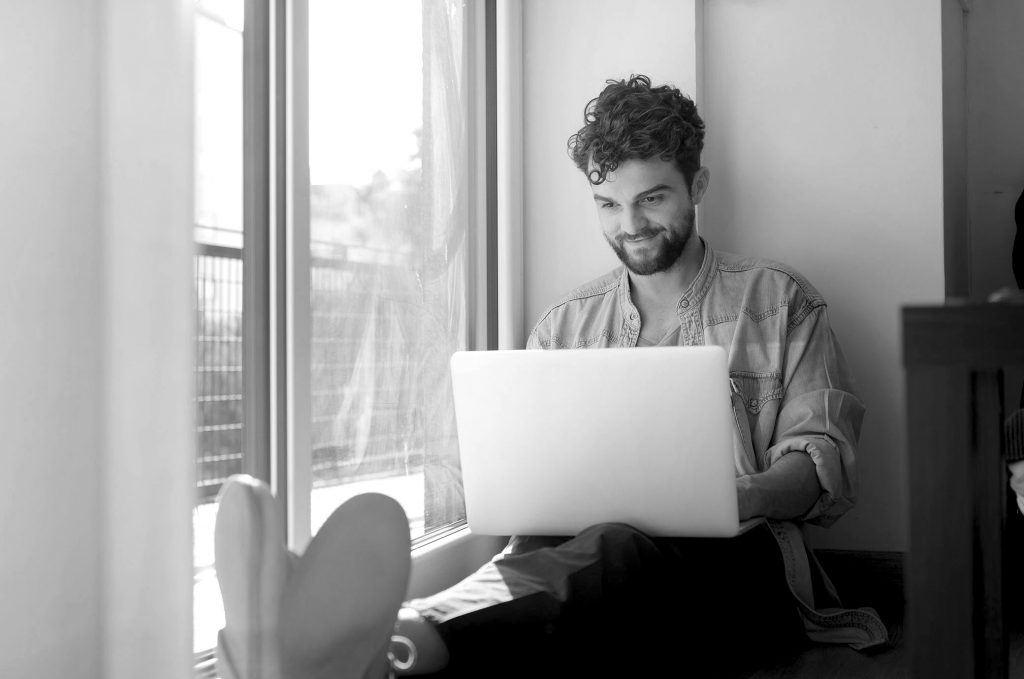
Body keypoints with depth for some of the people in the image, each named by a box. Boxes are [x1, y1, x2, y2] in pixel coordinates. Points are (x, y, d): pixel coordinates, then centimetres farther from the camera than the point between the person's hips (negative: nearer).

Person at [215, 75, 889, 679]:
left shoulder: (780, 299, 12)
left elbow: (826, 467, 4)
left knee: (619, 549, -38)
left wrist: (736, 498, -17)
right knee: (524, 566, -35)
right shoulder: (565, 325, 22)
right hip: (589, 549, 3)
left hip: (738, 563, -3)